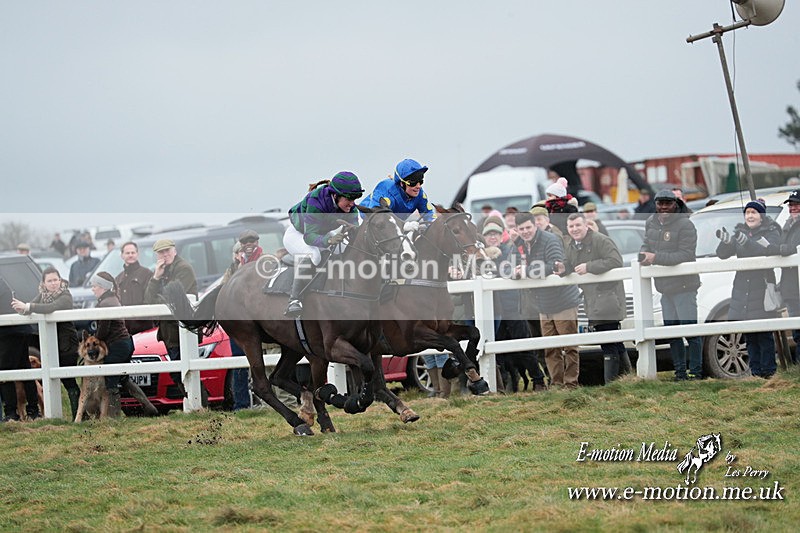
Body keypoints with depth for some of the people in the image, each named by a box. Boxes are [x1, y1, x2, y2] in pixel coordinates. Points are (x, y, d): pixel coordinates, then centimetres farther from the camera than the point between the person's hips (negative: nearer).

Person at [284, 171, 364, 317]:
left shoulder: (348, 205, -19)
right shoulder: (316, 201, -37)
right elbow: (309, 236, -43)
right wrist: (329, 240, -61)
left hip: (322, 233, 8)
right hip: (297, 233, -8)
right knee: (312, 255, -35)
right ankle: (293, 301, -36)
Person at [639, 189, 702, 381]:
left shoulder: (685, 225, -16)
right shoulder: (651, 223, 8)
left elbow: (686, 255, -24)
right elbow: (647, 244, 18)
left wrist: (656, 258, -28)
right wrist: (644, 254, -8)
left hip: (683, 286, -8)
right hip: (664, 286, 8)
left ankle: (696, 371, -3)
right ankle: (680, 372, 19)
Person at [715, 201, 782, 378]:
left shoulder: (771, 233, 1)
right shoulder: (739, 232, 14)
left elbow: (767, 252, -19)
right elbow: (722, 254, 4)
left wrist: (746, 242, -33)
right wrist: (725, 241, -20)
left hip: (763, 288, -5)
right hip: (741, 289, 5)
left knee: (764, 334, -9)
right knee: (749, 336, 7)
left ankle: (768, 372, -5)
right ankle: (755, 372, 13)